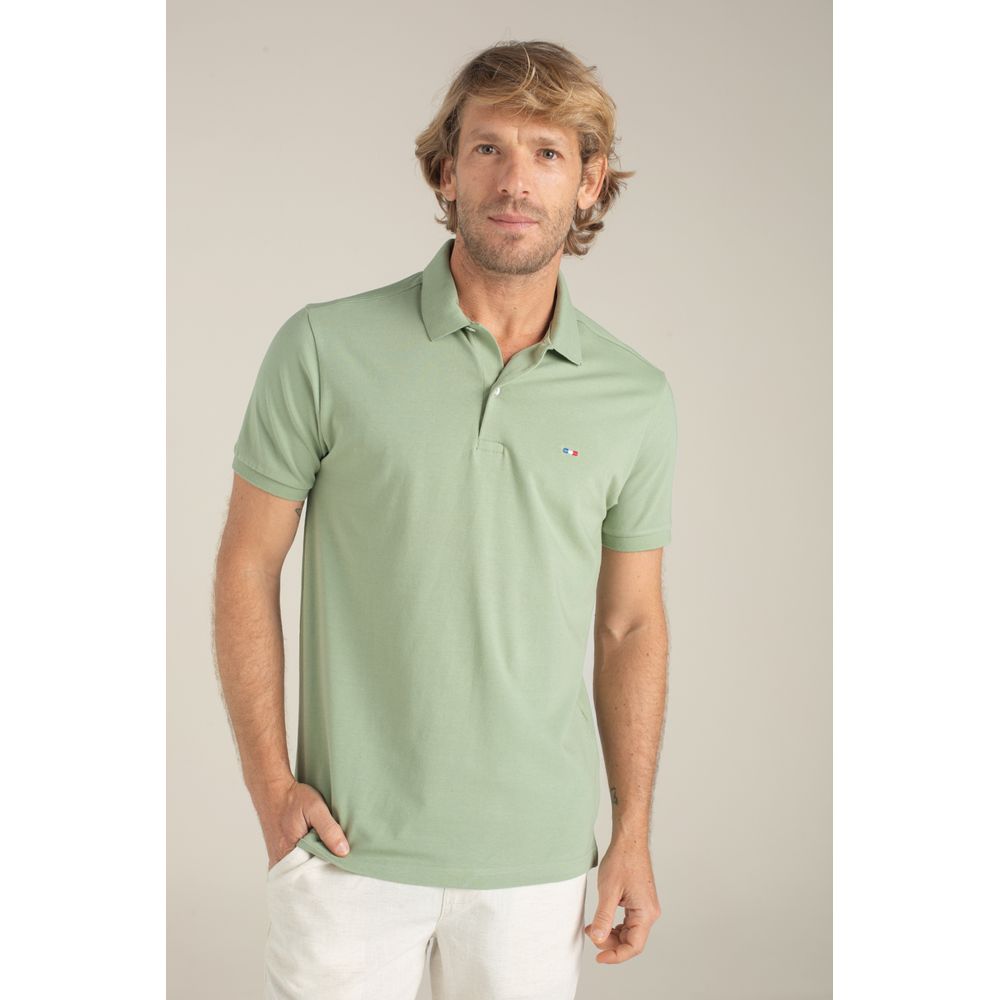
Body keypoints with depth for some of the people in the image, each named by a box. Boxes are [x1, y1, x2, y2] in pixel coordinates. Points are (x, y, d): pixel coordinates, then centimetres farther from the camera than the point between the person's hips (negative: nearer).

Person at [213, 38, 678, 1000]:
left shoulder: (638, 399, 0)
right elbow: (247, 567, -1)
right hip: (349, 846, -2)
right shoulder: (325, 349, -7)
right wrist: (271, 786, -7)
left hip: (538, 852, 2)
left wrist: (633, 835, 6)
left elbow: (631, 624, 7)